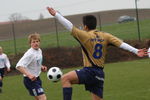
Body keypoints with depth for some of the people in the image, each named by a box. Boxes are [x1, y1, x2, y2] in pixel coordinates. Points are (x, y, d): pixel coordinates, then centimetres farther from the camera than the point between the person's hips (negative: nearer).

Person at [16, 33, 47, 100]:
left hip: (36, 78, 9)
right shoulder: (29, 54, -22)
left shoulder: (39, 50, 5)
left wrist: (41, 67, 4)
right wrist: (29, 75, -41)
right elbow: (19, 66, -31)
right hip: (30, 80, -9)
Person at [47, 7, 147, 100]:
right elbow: (121, 43, 1)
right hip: (100, 74, 7)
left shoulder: (85, 35, -7)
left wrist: (56, 14, -8)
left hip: (90, 71, -7)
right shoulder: (105, 36, 9)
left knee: (65, 78, -13)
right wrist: (136, 51, -1)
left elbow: (70, 26, -10)